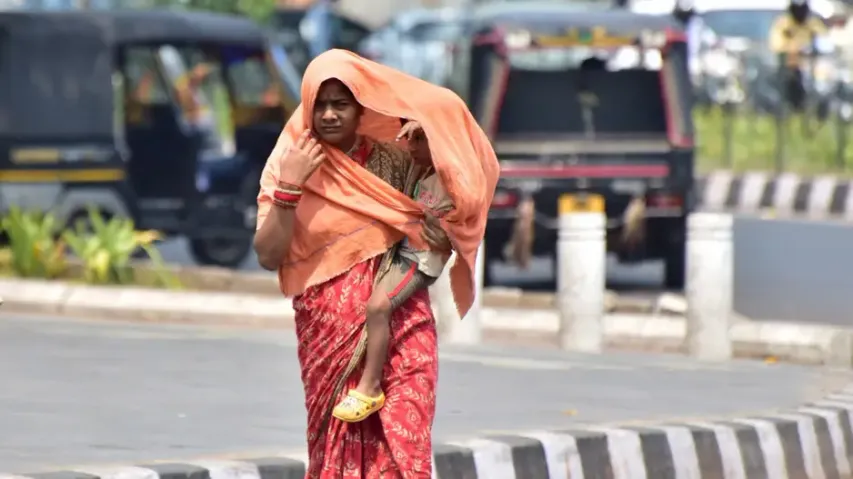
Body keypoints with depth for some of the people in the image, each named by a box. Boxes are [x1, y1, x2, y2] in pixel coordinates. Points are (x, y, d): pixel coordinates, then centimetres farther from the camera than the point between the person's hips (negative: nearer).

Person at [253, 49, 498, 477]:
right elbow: (268, 256, -7)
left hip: (399, 331, 0)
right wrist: (289, 186, -16)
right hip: (328, 335, 0)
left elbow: (444, 240, 14)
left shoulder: (395, 160, 2)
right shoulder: (288, 164, 0)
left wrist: (435, 230, -9)